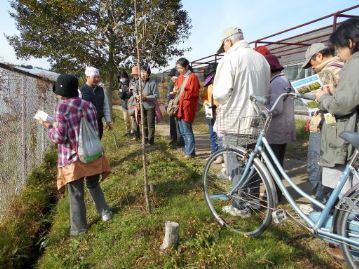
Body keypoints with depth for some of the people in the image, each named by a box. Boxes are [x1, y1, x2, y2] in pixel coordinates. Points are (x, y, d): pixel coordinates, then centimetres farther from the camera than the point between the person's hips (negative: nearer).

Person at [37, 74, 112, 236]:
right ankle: (105, 213, 33)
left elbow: (59, 137, -17)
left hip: (73, 158, -4)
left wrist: (49, 127, 2)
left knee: (76, 194, 12)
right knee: (93, 185, 27)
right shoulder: (88, 105, 1)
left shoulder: (62, 107, -14)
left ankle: (79, 227, 25)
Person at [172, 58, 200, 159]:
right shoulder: (180, 77, 14)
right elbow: (176, 88, 19)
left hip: (187, 108, -8)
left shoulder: (193, 77, -8)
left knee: (187, 131, -4)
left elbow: (193, 93, -13)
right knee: (182, 131, 14)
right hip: (179, 107, 8)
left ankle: (190, 152, 5)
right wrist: (175, 91, -4)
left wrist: (180, 92, -11)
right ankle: (187, 149, 26)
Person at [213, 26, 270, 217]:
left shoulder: (229, 59, -12)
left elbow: (220, 93, -19)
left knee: (236, 166, 5)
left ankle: (241, 206, 15)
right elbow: (266, 90, 14)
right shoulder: (261, 59, 9)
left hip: (233, 122, -7)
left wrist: (216, 96, 2)